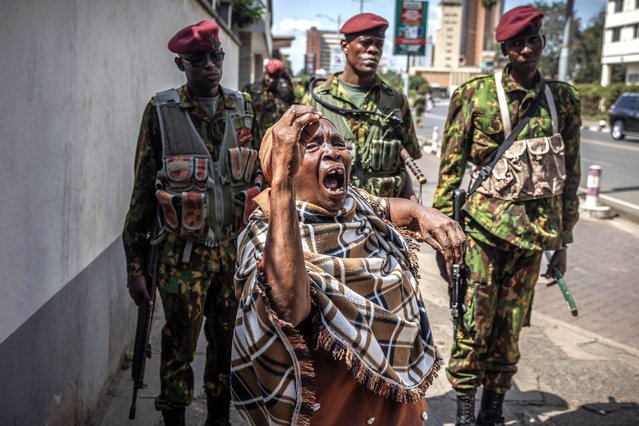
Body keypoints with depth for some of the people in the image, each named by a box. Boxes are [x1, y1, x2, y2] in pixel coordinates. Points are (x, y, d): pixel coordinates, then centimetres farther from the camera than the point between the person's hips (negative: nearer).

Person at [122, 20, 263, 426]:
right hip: (183, 254, -3)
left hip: (237, 250, 3)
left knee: (229, 344, 13)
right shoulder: (161, 111, -5)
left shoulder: (242, 109, 5)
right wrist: (136, 264, -4)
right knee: (179, 346, 6)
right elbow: (143, 190, -3)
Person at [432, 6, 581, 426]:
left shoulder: (563, 100, 7)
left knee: (510, 328, 10)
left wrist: (563, 240, 12)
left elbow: (570, 174, 12)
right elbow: (450, 168, -1)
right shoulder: (476, 94, -3)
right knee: (474, 323, -1)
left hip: (533, 233, 3)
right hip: (482, 227, -3)